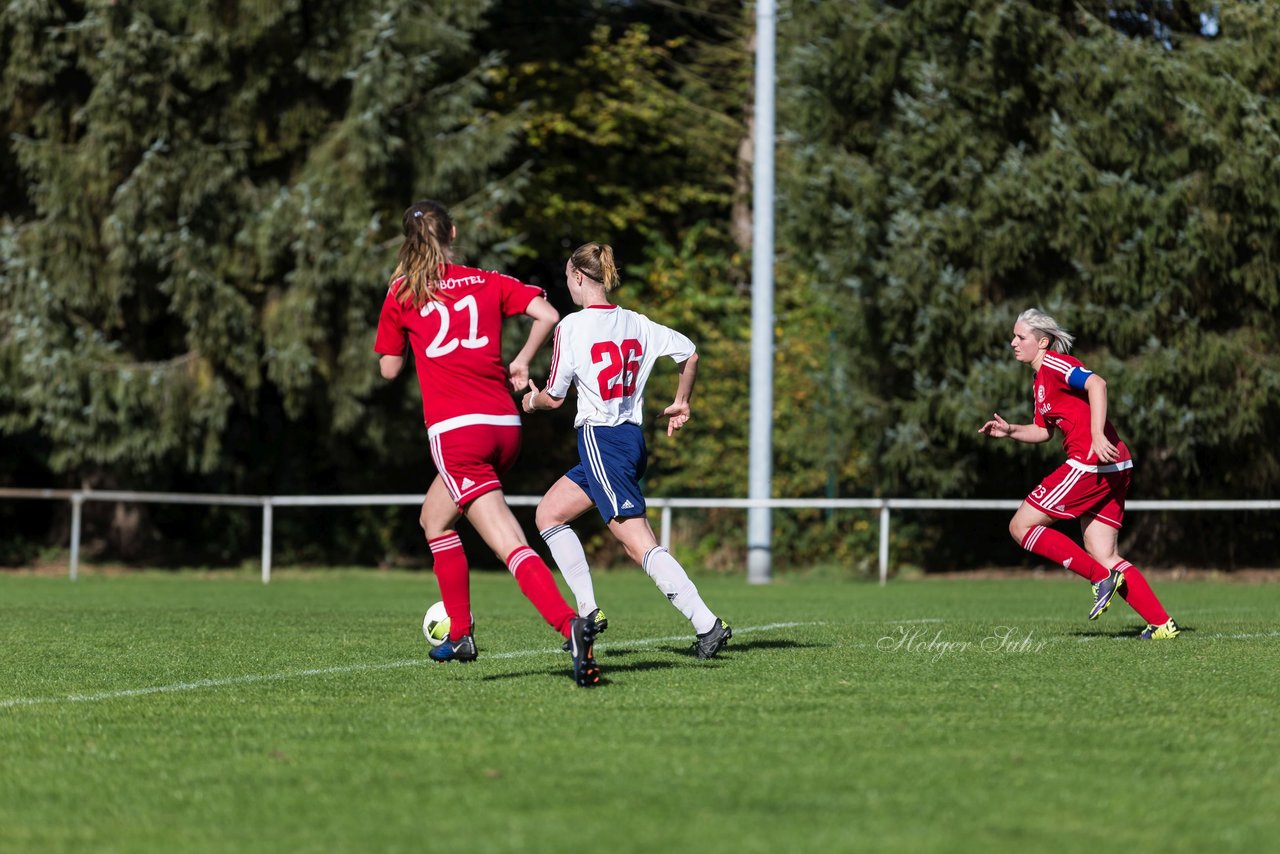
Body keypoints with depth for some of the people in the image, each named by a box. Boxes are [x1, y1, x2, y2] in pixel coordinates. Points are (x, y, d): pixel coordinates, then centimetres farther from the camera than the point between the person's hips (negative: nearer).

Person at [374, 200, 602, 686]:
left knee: (511, 546, -12)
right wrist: (522, 361, 14)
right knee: (435, 519, 26)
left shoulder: (402, 295, 6)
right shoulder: (487, 283, 12)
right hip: (505, 424, 5)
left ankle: (568, 624, -31)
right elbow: (548, 315, 0)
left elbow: (389, 368, 14)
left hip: (456, 428, -5)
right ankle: (460, 635, 27)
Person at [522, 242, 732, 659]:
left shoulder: (572, 326, -9)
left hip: (601, 439, -8)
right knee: (549, 513, 17)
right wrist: (680, 403, 31)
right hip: (632, 437, 8)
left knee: (640, 544, -11)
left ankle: (707, 624, -18)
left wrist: (533, 400, 19)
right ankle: (589, 612, 12)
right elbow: (690, 353, 16)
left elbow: (555, 398, -4)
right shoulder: (636, 323, 9)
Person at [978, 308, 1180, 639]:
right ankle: (1162, 623, 1)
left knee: (1021, 526, -4)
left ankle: (1102, 577, -9)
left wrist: (1097, 434, -32)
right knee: (1103, 557, 8)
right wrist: (1010, 431, 15)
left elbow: (1096, 384, -23)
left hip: (1091, 463, -10)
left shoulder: (1053, 364, -7)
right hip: (1113, 469, 10)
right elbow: (1043, 431, 32)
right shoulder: (1040, 382, 23)